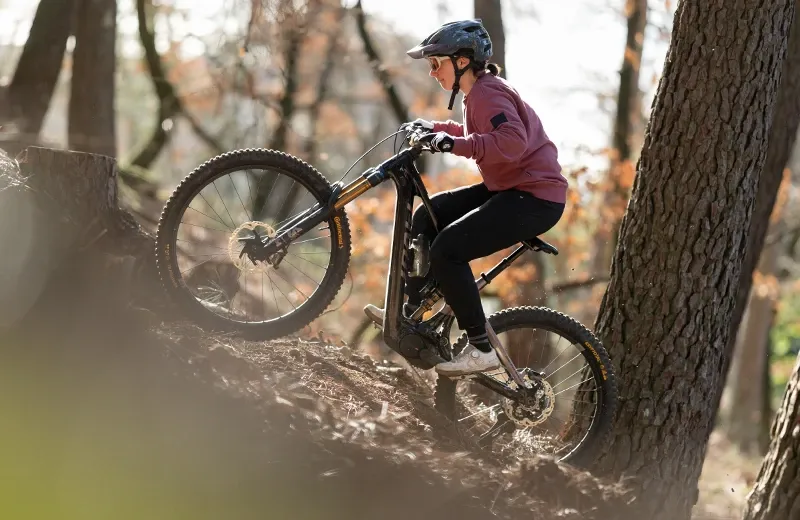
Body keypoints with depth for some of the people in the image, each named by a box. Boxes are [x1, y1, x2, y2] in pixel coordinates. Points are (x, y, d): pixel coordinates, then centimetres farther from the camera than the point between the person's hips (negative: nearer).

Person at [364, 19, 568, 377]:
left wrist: (454, 144, -36)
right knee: (427, 217, 12)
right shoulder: (480, 90, 13)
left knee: (447, 249, -19)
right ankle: (413, 314, 19)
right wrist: (437, 129, 27)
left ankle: (481, 349, -13)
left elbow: (512, 142, -35)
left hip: (535, 198, -11)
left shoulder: (487, 93, -17)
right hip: (511, 188, 11)